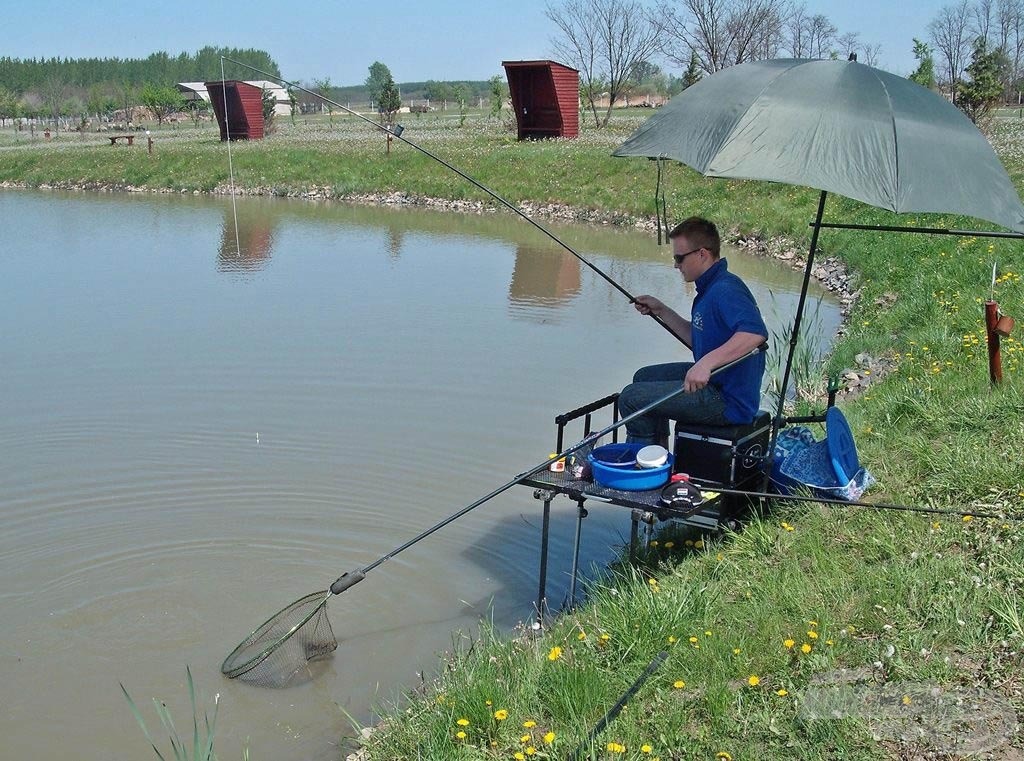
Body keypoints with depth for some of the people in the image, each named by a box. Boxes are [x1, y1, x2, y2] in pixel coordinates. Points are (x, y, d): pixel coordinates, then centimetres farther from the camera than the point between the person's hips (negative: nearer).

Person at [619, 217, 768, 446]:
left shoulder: (725, 290, -24)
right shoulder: (711, 287, 11)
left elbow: (755, 333, -40)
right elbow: (697, 338, 22)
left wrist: (707, 363, -46)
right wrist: (662, 311, 14)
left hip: (728, 402, -11)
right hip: (716, 382, 11)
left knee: (632, 398, -10)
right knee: (645, 377, 25)